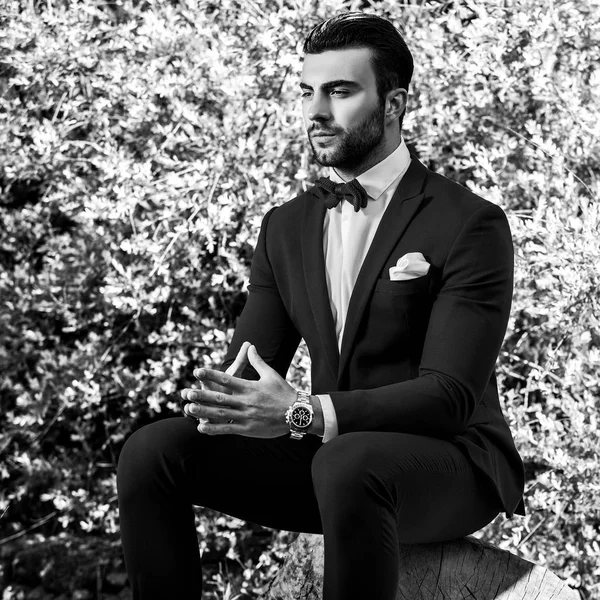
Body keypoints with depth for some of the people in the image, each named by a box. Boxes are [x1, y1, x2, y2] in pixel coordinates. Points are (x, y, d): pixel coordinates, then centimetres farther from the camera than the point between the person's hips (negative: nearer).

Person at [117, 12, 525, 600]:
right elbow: (248, 360, 7)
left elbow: (450, 394, -17)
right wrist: (223, 397, -21)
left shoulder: (469, 225, -10)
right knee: (151, 451, -14)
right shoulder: (285, 227, 11)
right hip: (325, 451, 6)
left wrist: (305, 412, -31)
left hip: (450, 460, -5)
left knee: (347, 464, -39)